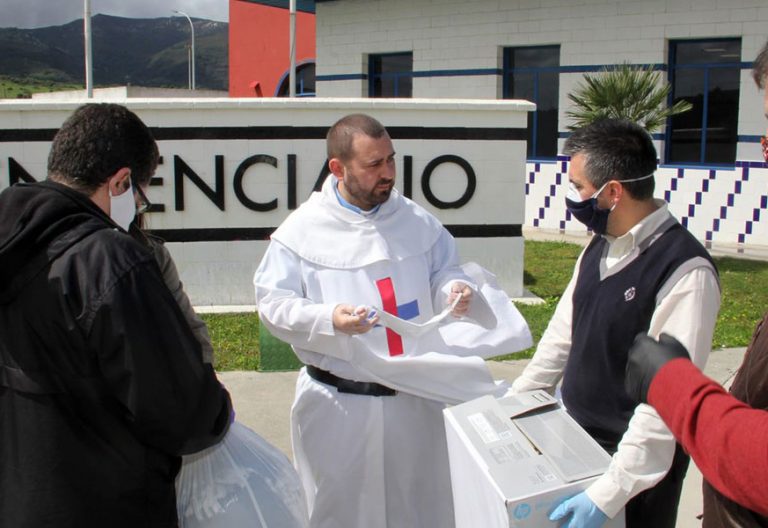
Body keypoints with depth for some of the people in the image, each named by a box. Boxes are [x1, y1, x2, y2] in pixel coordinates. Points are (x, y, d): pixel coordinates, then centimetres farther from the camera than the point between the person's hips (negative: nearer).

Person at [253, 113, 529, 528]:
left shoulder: (416, 220, 2)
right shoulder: (304, 229, -8)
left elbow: (443, 274, 11)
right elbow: (272, 303, -9)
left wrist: (457, 291, -13)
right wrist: (328, 320, -27)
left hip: (417, 397, 3)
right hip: (338, 404, -3)